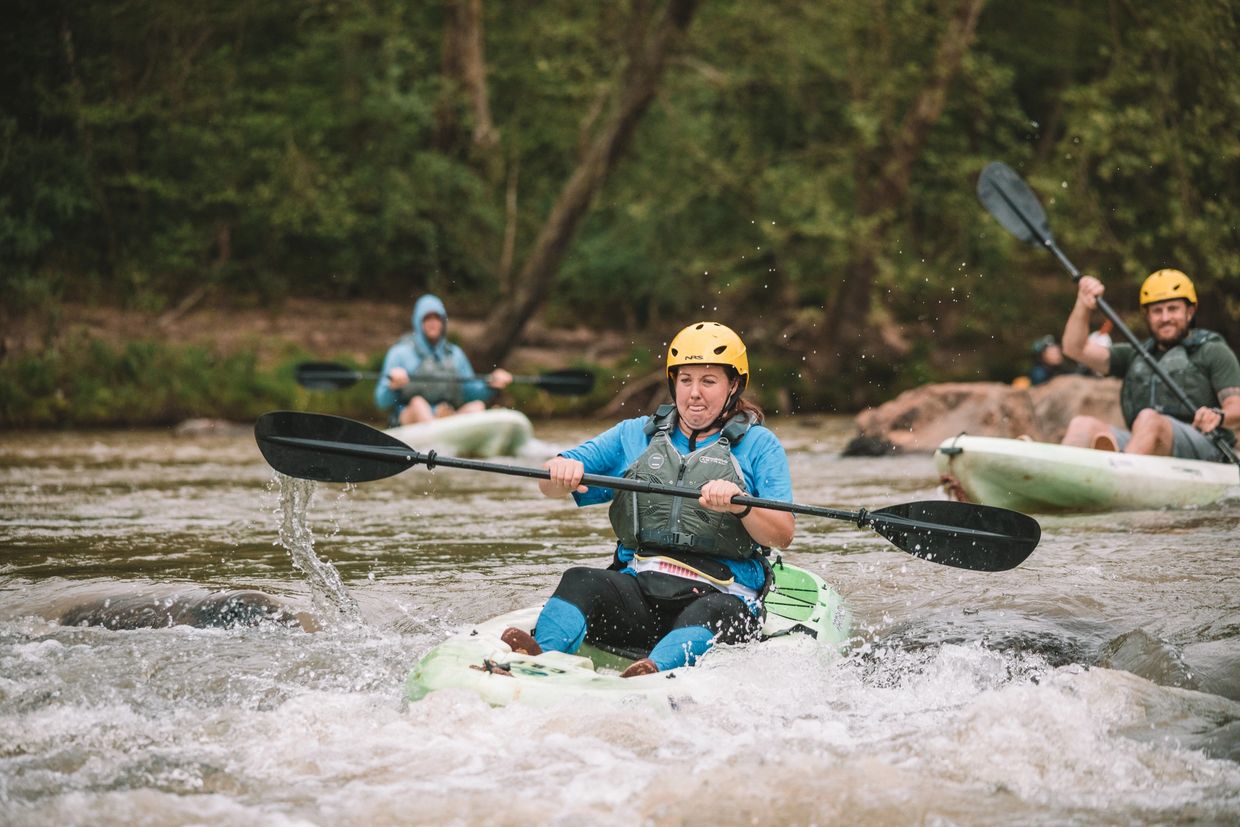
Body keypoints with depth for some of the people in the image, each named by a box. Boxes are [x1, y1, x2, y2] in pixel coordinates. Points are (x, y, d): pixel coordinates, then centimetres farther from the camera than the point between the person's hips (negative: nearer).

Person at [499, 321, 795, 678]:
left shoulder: (758, 445, 10)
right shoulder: (636, 435, 20)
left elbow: (783, 535, -4)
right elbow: (552, 486, 14)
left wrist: (740, 504, -24)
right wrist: (561, 470, -11)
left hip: (723, 596, -3)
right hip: (639, 588, 3)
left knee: (712, 612, -38)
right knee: (581, 581, -27)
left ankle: (656, 670, -65)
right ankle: (538, 658, -52)